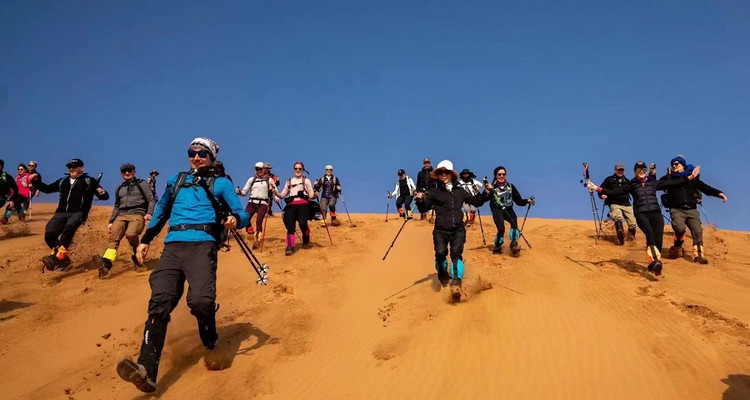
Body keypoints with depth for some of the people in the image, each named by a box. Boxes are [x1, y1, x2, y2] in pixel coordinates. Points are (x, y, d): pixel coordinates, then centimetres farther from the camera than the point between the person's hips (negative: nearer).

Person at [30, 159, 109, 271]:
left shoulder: (89, 181, 9)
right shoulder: (62, 181, 23)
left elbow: (105, 196, 4)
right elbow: (47, 189, 26)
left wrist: (102, 193, -20)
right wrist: (36, 181, 11)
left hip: (78, 212, -5)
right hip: (61, 212, 5)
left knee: (69, 227, -36)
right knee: (49, 233, -19)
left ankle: (57, 256, -36)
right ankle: (63, 259, -3)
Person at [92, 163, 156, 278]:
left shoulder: (142, 184, 14)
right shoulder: (119, 189, 28)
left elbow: (152, 200, 6)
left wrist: (149, 213, -11)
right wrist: (111, 221, 22)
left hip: (137, 214, -4)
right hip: (121, 215, 5)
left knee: (130, 234, -33)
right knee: (113, 237, -22)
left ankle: (137, 259, -10)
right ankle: (106, 264, -45)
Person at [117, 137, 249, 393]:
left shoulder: (221, 184, 14)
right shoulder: (175, 181, 26)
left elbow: (243, 215, 6)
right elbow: (161, 212, 35)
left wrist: (235, 220, -18)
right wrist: (145, 240, 28)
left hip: (202, 245, -3)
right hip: (173, 246, 4)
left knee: (200, 300, -24)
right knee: (160, 302, -16)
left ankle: (211, 346, 7)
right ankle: (146, 371, -25)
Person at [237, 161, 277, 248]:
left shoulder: (269, 180, 10)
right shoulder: (251, 179, 13)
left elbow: (275, 191, 14)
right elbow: (244, 192, 11)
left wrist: (273, 190, -8)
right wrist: (239, 192, -9)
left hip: (263, 203, -1)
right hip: (252, 202, 2)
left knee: (258, 221, -16)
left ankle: (258, 239, -4)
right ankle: (251, 232, 4)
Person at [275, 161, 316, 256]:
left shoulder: (306, 181, 15)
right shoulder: (289, 181, 23)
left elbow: (311, 195, 8)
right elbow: (282, 195, 17)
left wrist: (315, 195, -16)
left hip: (303, 204, -2)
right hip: (291, 205, 3)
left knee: (303, 223, -21)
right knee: (290, 226, -15)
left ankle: (306, 242, 7)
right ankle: (290, 247, -17)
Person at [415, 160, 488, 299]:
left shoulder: (460, 191, 14)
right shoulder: (434, 191, 6)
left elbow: (476, 202, 22)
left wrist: (486, 193, 6)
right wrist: (420, 199, -21)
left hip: (458, 229, 1)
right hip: (440, 230, -1)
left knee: (456, 252, -19)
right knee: (440, 253, -18)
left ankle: (456, 283, -22)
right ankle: (443, 276, 11)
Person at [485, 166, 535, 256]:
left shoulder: (511, 186, 13)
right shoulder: (492, 187, 4)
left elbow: (519, 201, 10)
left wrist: (527, 201, -9)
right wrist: (488, 191, -27)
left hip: (509, 210, 3)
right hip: (497, 210, -3)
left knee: (514, 223, -27)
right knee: (501, 229, -21)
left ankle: (514, 245, -26)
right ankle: (497, 247, 1)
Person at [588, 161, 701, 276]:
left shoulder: (654, 182, 21)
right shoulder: (631, 185, 16)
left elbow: (672, 183, 19)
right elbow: (614, 192, 9)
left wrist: (690, 177, 14)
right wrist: (597, 188, -1)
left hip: (655, 213, 2)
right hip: (641, 214, -2)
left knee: (658, 240, -13)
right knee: (649, 233, -30)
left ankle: (654, 263, 2)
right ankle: (655, 260, -43)